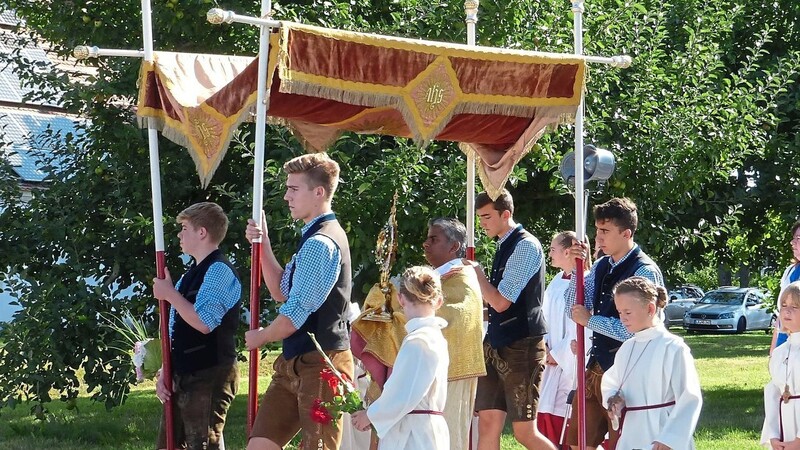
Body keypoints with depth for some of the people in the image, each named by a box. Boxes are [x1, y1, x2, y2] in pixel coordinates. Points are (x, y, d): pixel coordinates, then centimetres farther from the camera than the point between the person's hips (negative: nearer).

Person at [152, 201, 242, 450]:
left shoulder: (219, 271, -12)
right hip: (183, 378, 10)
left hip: (209, 378, -10)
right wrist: (164, 372, 11)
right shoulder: (191, 275, 16)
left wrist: (170, 294, -12)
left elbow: (203, 322, -23)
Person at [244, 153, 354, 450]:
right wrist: (263, 245, 10)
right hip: (295, 364, 11)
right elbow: (282, 292, 20)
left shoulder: (320, 244, -18)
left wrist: (261, 337, 0)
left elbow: (295, 314, -19)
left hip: (320, 365, -11)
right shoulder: (316, 238, 16)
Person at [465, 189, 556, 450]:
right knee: (488, 423, 4)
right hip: (497, 345, 9)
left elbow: (500, 302, -17)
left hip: (521, 347, -9)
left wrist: (476, 273, -5)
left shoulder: (526, 246, -13)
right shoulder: (504, 246, 14)